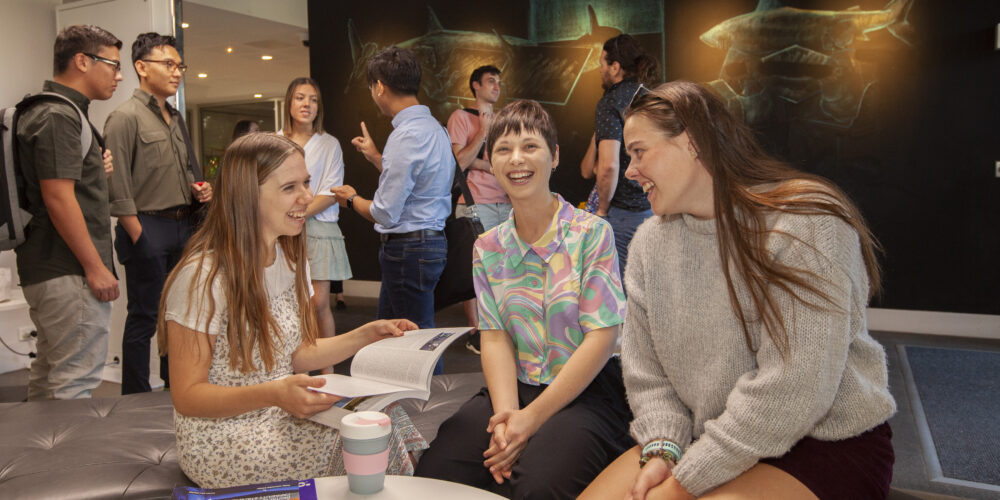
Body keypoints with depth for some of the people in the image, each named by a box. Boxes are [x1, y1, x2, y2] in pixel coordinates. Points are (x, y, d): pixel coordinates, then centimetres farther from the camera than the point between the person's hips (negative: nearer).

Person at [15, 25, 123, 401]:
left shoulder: (49, 110, 18)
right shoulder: (59, 116, -15)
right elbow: (58, 199, -21)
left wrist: (96, 170, 7)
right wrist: (96, 268, -19)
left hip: (44, 270, 11)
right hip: (69, 272, -11)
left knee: (48, 373, 19)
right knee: (76, 377, -6)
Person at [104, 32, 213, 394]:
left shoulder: (176, 119, 16)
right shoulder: (125, 117, -8)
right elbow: (118, 187, -14)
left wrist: (199, 189, 6)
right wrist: (139, 238, -18)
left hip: (183, 226, 8)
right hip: (148, 227, -8)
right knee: (143, 318, -1)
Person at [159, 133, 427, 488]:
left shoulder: (291, 260, 6)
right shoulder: (203, 277, -20)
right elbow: (188, 396, -16)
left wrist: (367, 335, -3)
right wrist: (274, 394, -32)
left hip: (282, 417, 7)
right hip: (223, 441, -7)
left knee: (383, 410, -17)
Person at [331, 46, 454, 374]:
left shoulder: (406, 136, -21)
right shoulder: (434, 128, 10)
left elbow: (386, 214, -19)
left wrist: (351, 199, 1)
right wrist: (376, 158, 29)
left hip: (408, 247, -10)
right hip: (430, 240, 10)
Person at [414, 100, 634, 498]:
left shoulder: (592, 233, -7)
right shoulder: (488, 248, 7)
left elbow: (601, 339, -12)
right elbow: (495, 337, 1)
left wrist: (533, 417, -15)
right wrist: (505, 413, -17)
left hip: (585, 391, -4)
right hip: (514, 388, 4)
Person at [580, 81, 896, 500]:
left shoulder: (806, 223, -17)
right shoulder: (650, 241, 4)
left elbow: (792, 390, -24)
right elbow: (646, 371, 4)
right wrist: (661, 451, -13)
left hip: (824, 444, -5)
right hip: (704, 437, 6)